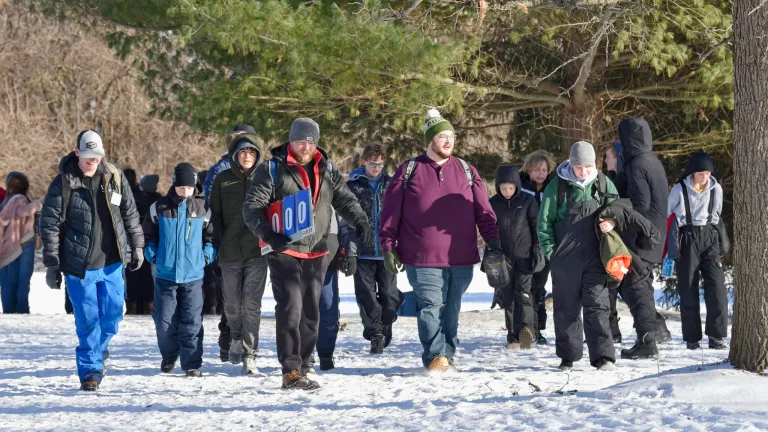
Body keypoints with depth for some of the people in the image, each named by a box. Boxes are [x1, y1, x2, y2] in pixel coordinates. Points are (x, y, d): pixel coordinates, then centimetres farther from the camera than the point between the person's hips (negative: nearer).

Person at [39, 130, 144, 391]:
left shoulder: (115, 178, 2)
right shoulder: (63, 184, -8)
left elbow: (130, 215, 13)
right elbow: (49, 225, -5)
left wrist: (136, 246, 12)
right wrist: (52, 264, -7)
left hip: (112, 263, 3)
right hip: (79, 265, -3)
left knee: (112, 316, 6)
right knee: (87, 320, -2)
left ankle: (99, 349, 35)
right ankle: (90, 371, 7)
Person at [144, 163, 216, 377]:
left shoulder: (202, 209, 2)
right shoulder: (159, 208, 1)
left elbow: (212, 236, 13)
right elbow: (147, 235, 12)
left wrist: (206, 256, 0)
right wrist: (153, 256, 3)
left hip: (193, 276, 0)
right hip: (165, 275, 0)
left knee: (192, 322, -3)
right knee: (165, 321, 3)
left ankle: (192, 363, 3)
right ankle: (168, 357, 25)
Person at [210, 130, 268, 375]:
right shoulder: (223, 180, 4)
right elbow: (215, 213, 8)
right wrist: (219, 243, 0)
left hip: (257, 253, -2)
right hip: (230, 253, 2)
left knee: (252, 305, -7)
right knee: (232, 304, 13)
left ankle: (249, 355, -6)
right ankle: (236, 338, 40)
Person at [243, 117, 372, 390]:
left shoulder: (327, 171, 11)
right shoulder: (272, 170, -4)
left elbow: (345, 200, 15)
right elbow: (253, 207, -7)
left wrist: (360, 223, -5)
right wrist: (269, 234, -24)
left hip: (316, 253, 6)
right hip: (284, 251, -6)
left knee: (311, 312, 9)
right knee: (291, 309, -15)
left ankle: (301, 368, 18)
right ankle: (291, 371, -14)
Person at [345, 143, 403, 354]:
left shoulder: (390, 184, 8)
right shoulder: (353, 186, 3)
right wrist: (350, 252, -8)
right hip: (363, 252, -1)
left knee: (389, 294, 1)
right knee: (366, 296, -1)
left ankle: (385, 332, 18)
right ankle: (375, 333, 7)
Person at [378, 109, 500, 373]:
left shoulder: (466, 172, 11)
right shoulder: (409, 172, 3)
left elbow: (484, 211, 11)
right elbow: (390, 213, 5)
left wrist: (493, 241, 2)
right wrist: (388, 248, 2)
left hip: (461, 259, 3)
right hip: (423, 260, -3)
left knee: (451, 309, 9)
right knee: (431, 307, -7)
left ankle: (447, 354, 19)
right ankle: (435, 356, -3)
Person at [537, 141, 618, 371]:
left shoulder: (603, 184, 3)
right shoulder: (557, 187, -3)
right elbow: (544, 221, 2)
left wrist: (613, 221, -11)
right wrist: (551, 252, -4)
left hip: (594, 257, 0)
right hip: (566, 259, 0)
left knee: (597, 305, -5)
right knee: (566, 308, 8)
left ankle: (603, 356, -5)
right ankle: (568, 356, 18)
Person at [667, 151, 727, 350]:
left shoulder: (716, 188, 1)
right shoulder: (680, 189, -8)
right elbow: (667, 214, 2)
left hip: (709, 238, 2)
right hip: (687, 239, -2)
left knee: (716, 285, -9)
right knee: (688, 289, 1)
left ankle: (716, 335, -7)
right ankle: (692, 337, 7)